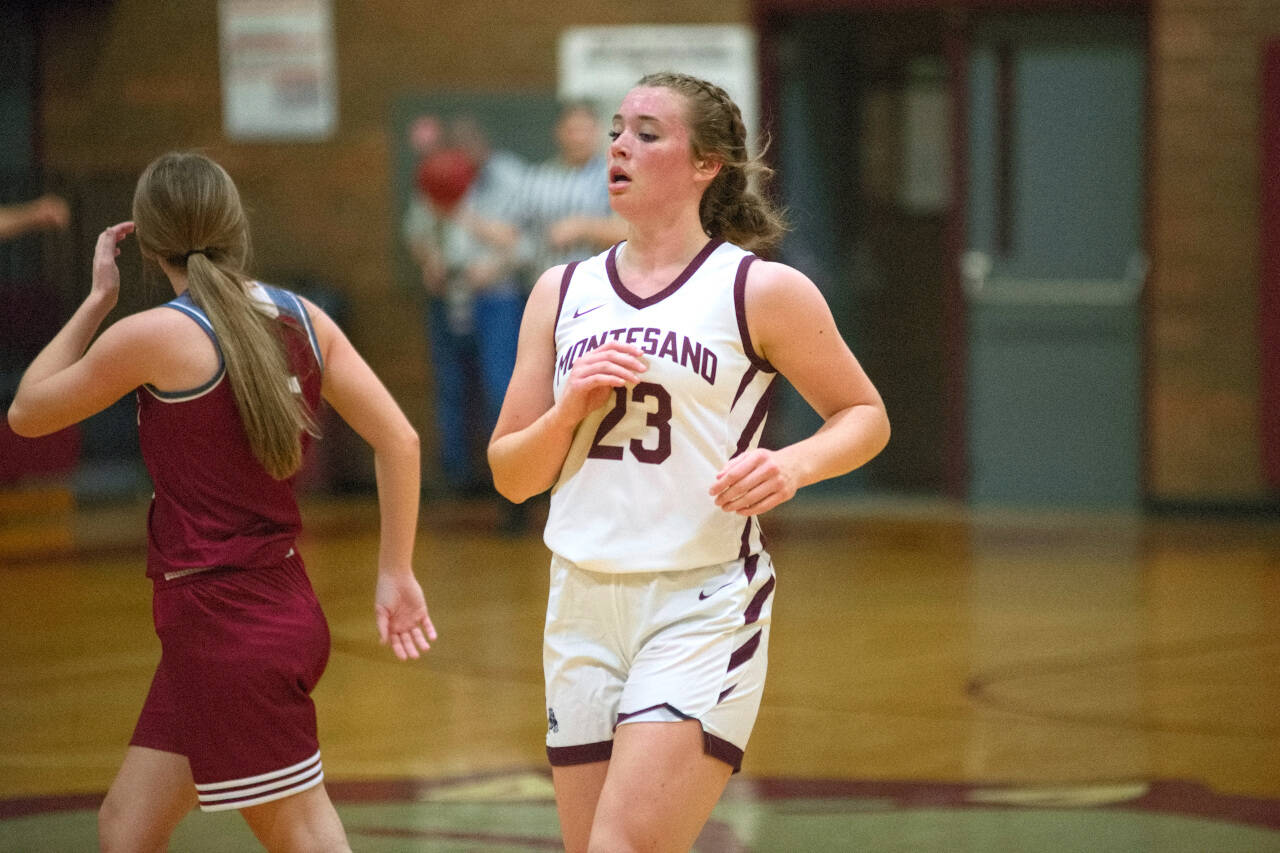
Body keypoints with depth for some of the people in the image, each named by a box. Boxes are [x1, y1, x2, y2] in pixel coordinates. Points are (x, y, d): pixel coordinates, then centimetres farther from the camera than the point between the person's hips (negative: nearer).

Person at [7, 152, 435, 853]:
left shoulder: (157, 335, -13)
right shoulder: (302, 319, 6)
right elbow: (398, 440, 5)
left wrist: (97, 299, 8)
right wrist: (395, 573, 11)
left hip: (225, 623, -8)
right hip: (281, 604, 8)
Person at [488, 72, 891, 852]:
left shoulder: (762, 291, -2)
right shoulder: (563, 293, 11)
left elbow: (865, 417, 6)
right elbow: (510, 476, 12)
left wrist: (792, 466, -13)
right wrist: (572, 407, -7)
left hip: (702, 610, -5)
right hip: (584, 607, 5)